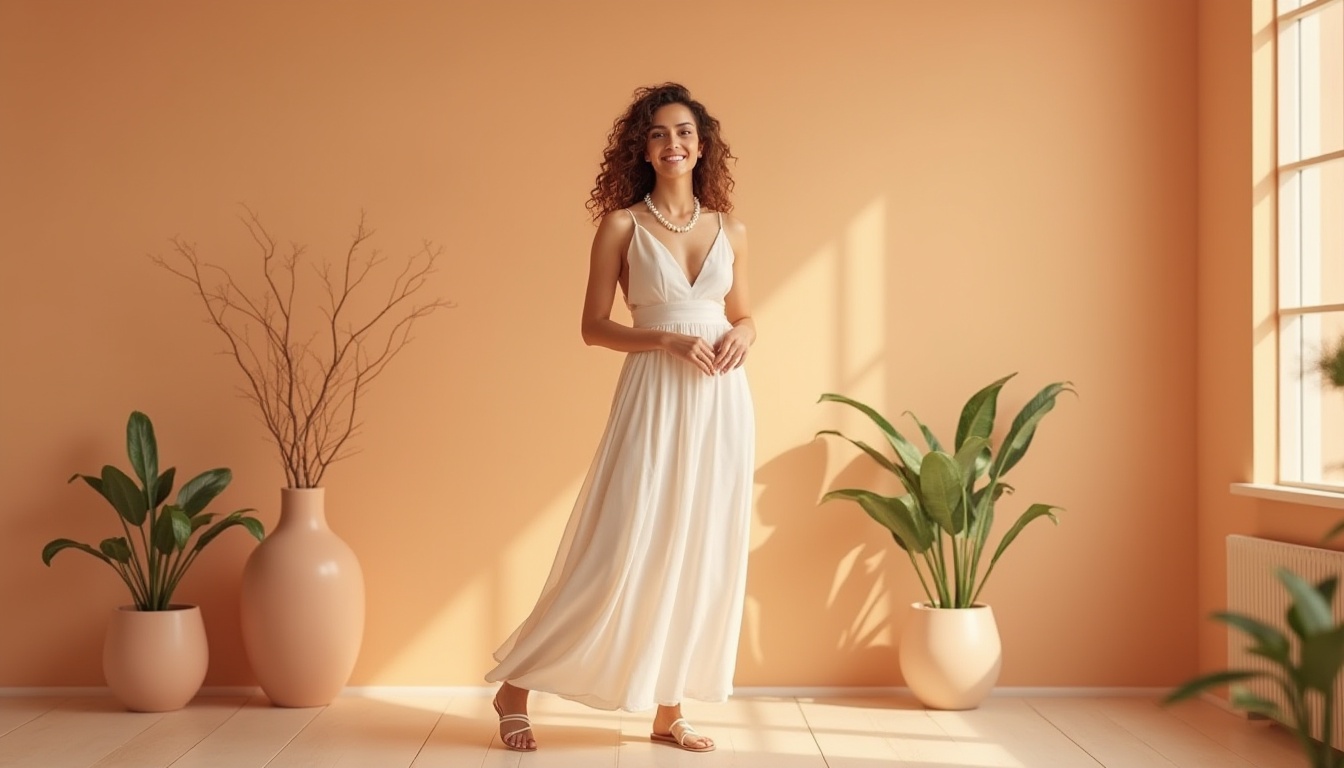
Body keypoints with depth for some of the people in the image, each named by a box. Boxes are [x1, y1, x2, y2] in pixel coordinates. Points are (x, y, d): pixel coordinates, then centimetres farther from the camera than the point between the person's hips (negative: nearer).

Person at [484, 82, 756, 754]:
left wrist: (742, 336, -3)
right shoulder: (622, 225, -1)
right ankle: (515, 687, 11)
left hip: (721, 403, 4)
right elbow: (593, 326, -2)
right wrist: (667, 339, -15)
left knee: (701, 556, 6)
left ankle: (669, 710, 18)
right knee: (621, 552, -5)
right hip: (654, 397, -4)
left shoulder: (729, 231, 10)